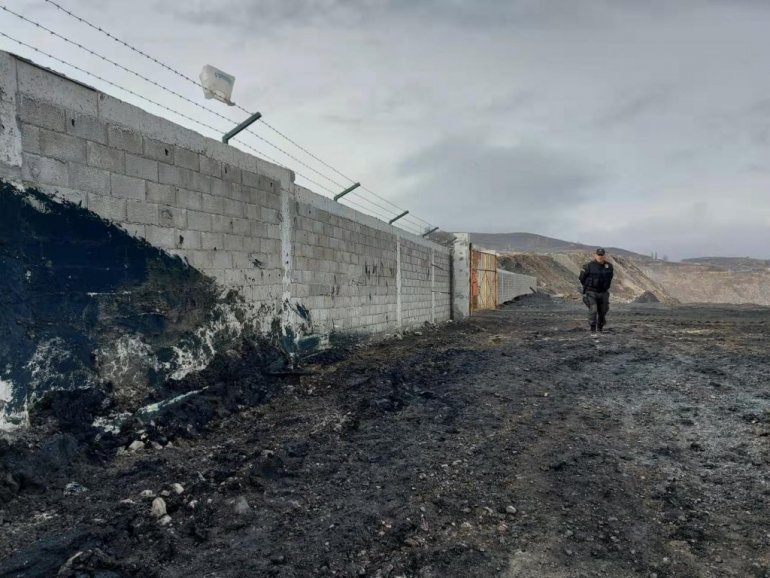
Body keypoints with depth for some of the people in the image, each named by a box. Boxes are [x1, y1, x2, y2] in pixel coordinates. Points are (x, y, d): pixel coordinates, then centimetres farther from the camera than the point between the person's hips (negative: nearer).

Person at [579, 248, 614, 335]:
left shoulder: (609, 266, 2)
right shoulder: (589, 266, -11)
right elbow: (582, 278, 2)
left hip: (603, 293, 4)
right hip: (591, 292, -4)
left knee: (603, 311, 10)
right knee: (593, 310, -13)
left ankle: (600, 328, 28)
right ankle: (593, 330, -6)